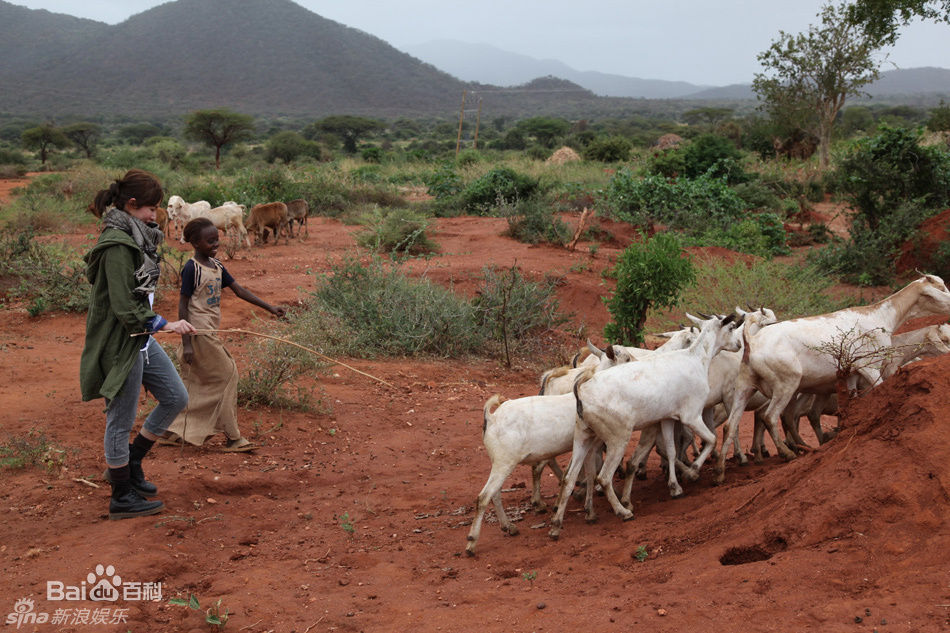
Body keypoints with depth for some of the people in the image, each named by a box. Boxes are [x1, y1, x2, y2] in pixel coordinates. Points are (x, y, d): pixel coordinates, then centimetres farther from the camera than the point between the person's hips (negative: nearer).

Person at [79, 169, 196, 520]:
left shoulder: (133, 238, 9)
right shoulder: (117, 244, -21)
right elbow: (124, 308, -24)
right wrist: (165, 324, -19)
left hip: (141, 339, 10)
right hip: (120, 344, -10)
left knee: (176, 398, 15)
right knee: (122, 420, 4)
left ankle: (130, 464, 29)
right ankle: (122, 497, 19)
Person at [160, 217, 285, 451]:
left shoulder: (216, 266, 10)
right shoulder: (191, 268, -14)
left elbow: (239, 290, 11)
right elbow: (183, 305, -14)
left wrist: (270, 308, 4)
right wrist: (187, 344, -17)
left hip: (209, 332, 8)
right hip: (198, 332, -8)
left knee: (196, 383, 12)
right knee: (226, 375, -3)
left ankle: (172, 432, 20)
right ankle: (232, 438, 4)